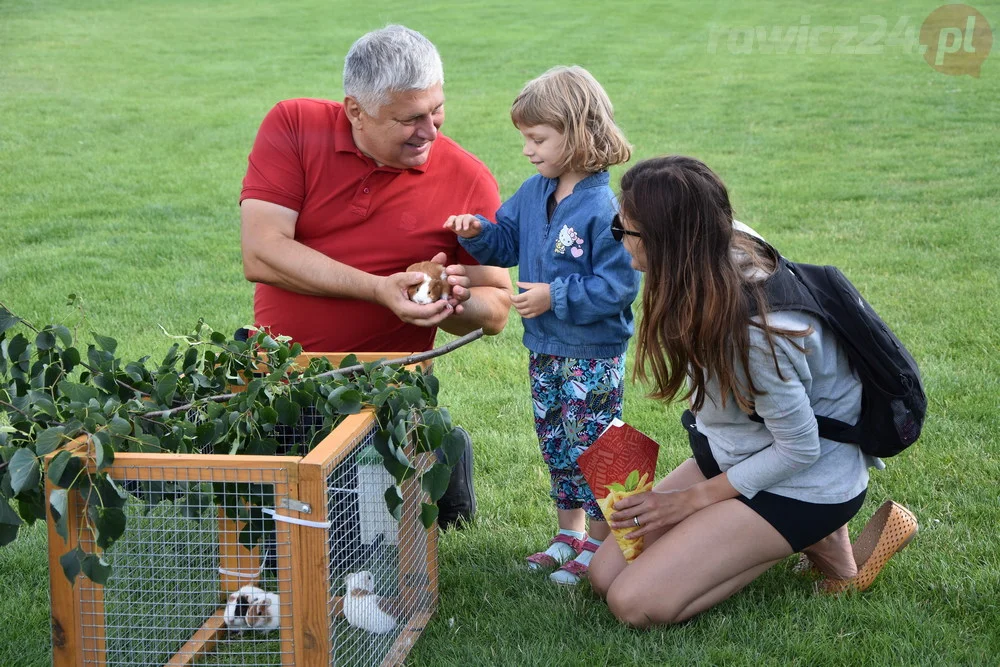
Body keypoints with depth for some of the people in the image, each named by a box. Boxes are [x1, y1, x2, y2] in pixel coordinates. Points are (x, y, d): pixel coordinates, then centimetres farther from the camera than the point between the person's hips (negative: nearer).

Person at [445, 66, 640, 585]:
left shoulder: (604, 209, -22)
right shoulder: (533, 194, 3)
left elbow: (619, 285, -23)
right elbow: (506, 243, 14)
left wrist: (556, 296, -25)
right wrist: (477, 233, -6)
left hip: (593, 356, -8)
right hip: (543, 349, 8)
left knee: (589, 447, 2)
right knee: (555, 444, 17)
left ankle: (599, 543, 15)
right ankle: (568, 533, 31)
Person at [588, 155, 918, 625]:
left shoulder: (753, 331, -33)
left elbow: (799, 450, -22)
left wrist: (692, 499, -14)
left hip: (803, 482, -9)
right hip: (731, 452, 9)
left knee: (636, 604, -18)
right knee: (605, 573, 0)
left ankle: (820, 542, -2)